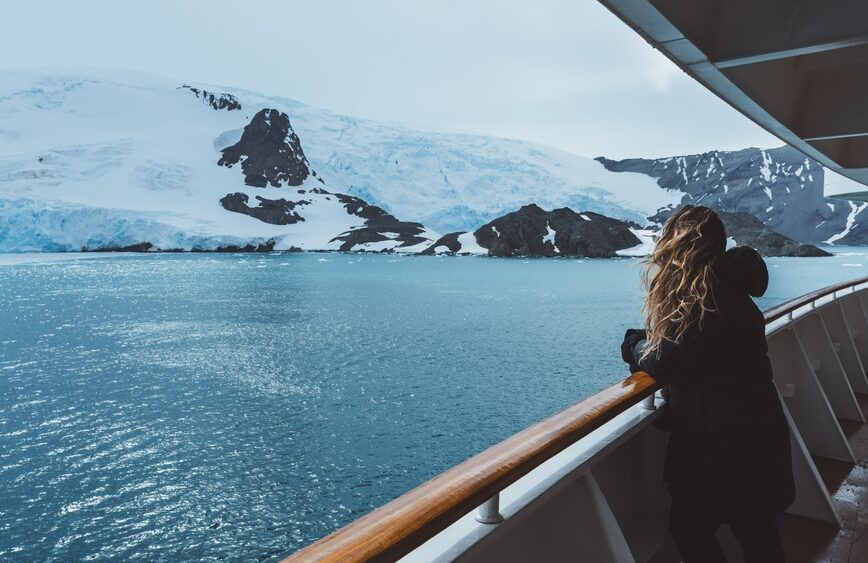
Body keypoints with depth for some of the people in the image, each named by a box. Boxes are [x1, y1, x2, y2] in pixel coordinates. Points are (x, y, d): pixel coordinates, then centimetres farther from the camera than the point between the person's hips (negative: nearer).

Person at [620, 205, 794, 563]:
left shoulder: (709, 291, -21)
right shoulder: (719, 284, 9)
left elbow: (668, 362, -23)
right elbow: (686, 349, 10)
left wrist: (634, 344, -4)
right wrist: (645, 343, -6)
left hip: (738, 444, -9)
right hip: (718, 440, 9)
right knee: (688, 527, 17)